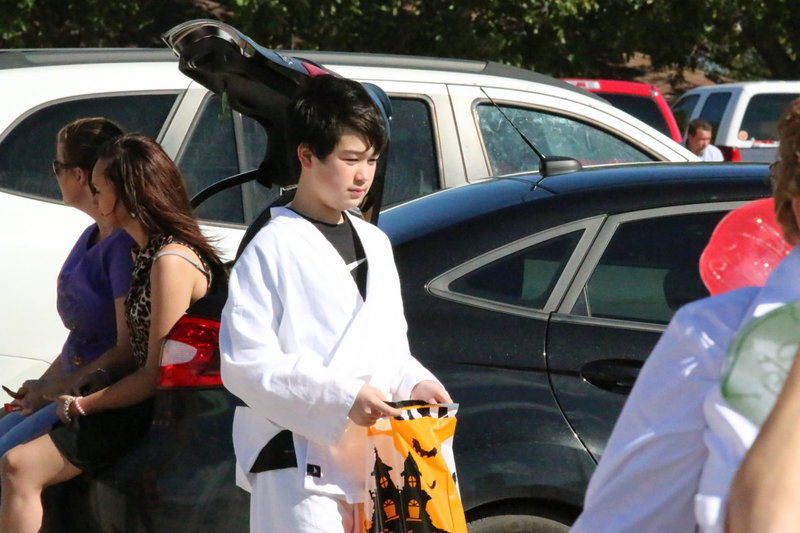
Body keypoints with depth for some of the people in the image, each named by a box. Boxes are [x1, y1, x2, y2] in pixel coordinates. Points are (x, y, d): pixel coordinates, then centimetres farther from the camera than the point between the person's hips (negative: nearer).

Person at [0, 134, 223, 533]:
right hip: (143, 406, 10)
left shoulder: (171, 262, -20)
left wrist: (80, 406, -10)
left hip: (157, 415, -10)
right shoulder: (148, 252, 12)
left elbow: (156, 375, -20)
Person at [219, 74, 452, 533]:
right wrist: (342, 395, -20)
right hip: (300, 472, -7)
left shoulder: (375, 244, 18)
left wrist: (415, 383, 4)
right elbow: (245, 364, -13)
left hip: (376, 465, 7)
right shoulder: (273, 249, -6)